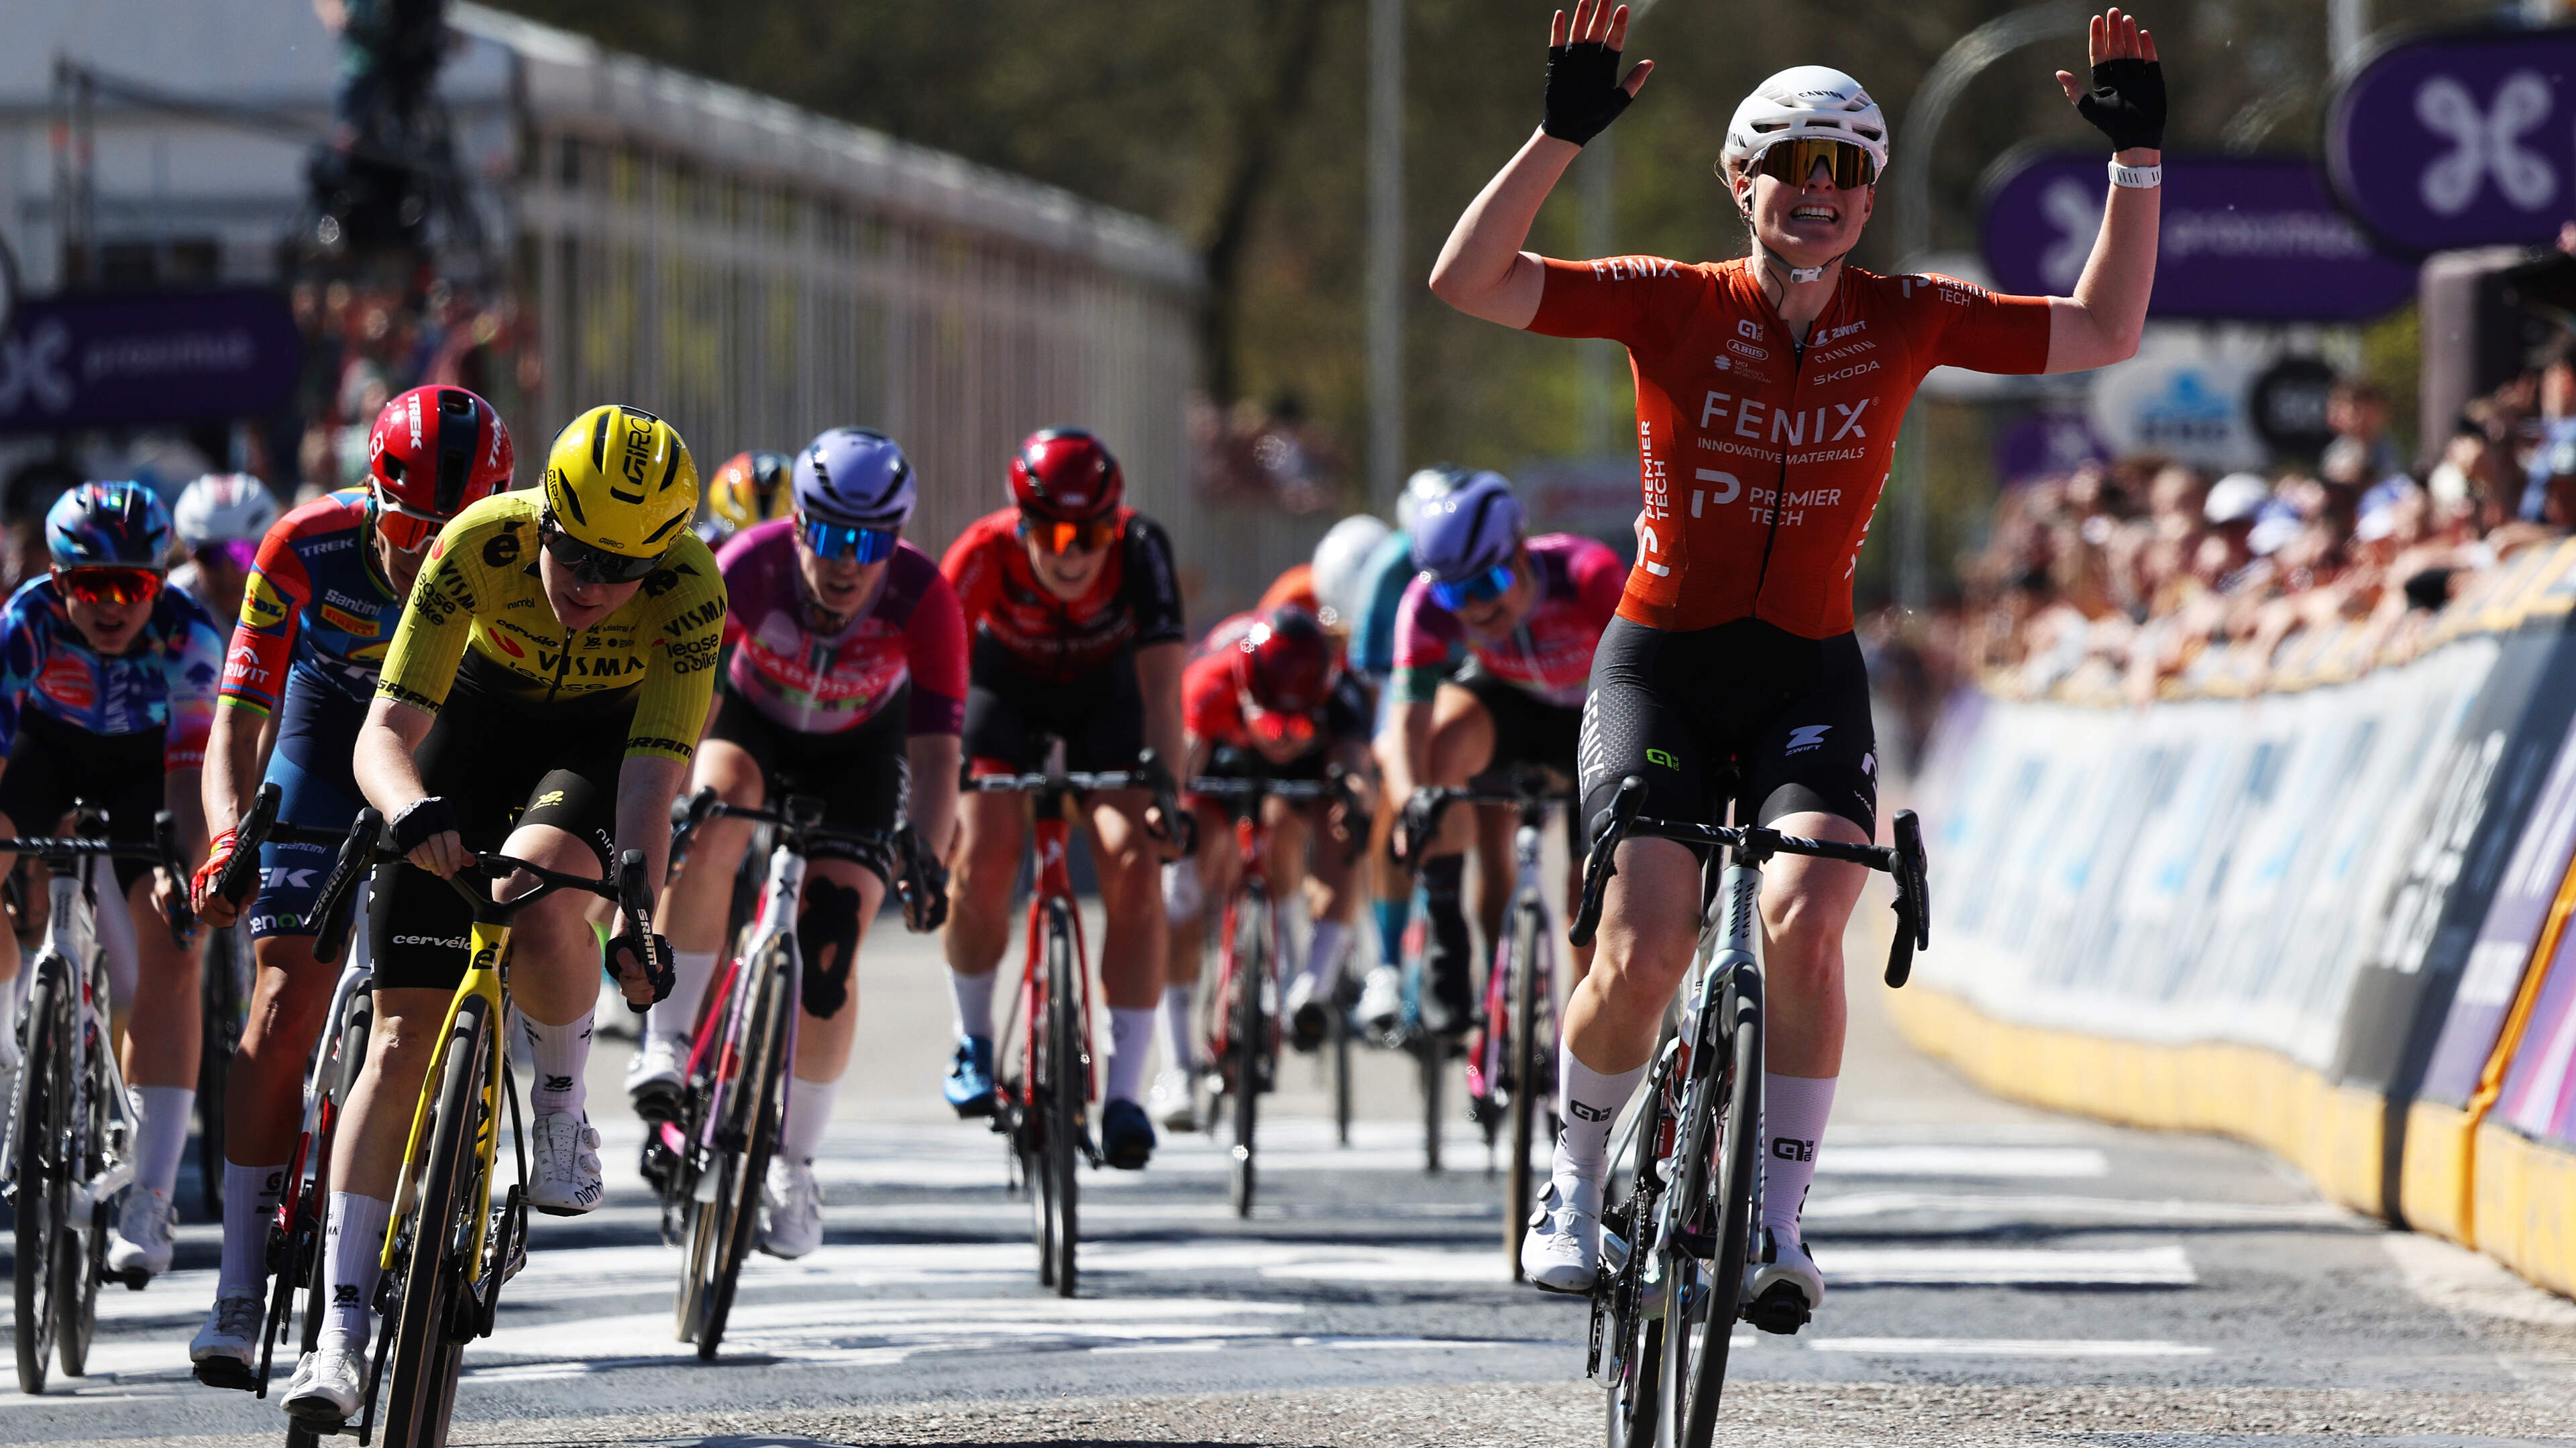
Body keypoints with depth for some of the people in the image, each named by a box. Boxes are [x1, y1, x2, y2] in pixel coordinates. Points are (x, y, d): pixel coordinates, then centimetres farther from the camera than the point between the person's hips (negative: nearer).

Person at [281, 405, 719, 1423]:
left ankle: (560, 1099, -6)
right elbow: (385, 733, -33)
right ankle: (342, 1335, -4)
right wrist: (411, 810, -54)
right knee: (406, 1039, -7)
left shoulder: (691, 590, -32)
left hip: (611, 734, -1)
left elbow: (652, 776, -35)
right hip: (486, 714, 1)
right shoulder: (481, 544, -31)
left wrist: (635, 919, -50)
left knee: (533, 892, -37)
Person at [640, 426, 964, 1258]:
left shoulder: (923, 599, -31)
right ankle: (667, 1043, -27)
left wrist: (924, 858, -47)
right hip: (755, 725, 0)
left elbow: (935, 751, -32)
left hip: (858, 752, 0)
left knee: (829, 958, -11)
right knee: (712, 822, -34)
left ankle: (793, 1165, 5)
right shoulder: (749, 568, -33)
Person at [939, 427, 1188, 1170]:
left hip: (1103, 695, 0)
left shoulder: (1140, 549, -34)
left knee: (1135, 866, -18)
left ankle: (1124, 1093, -14)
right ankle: (974, 1042, 10)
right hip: (1005, 685, 0)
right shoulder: (985, 553, -34)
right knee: (980, 865, -17)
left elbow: (1160, 684, -37)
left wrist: (1167, 796, -47)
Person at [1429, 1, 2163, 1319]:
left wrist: (2138, 154, -7)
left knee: (1803, 926, -22)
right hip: (1661, 664, -2)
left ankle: (1779, 1219, -9)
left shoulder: (1904, 321, -1)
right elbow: (1468, 282, -17)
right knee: (1645, 952, -17)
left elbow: (2104, 331, 2)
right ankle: (1574, 1187, 8)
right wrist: (1564, 132, -28)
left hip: (1807, 676, 2)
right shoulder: (1676, 307, -8)